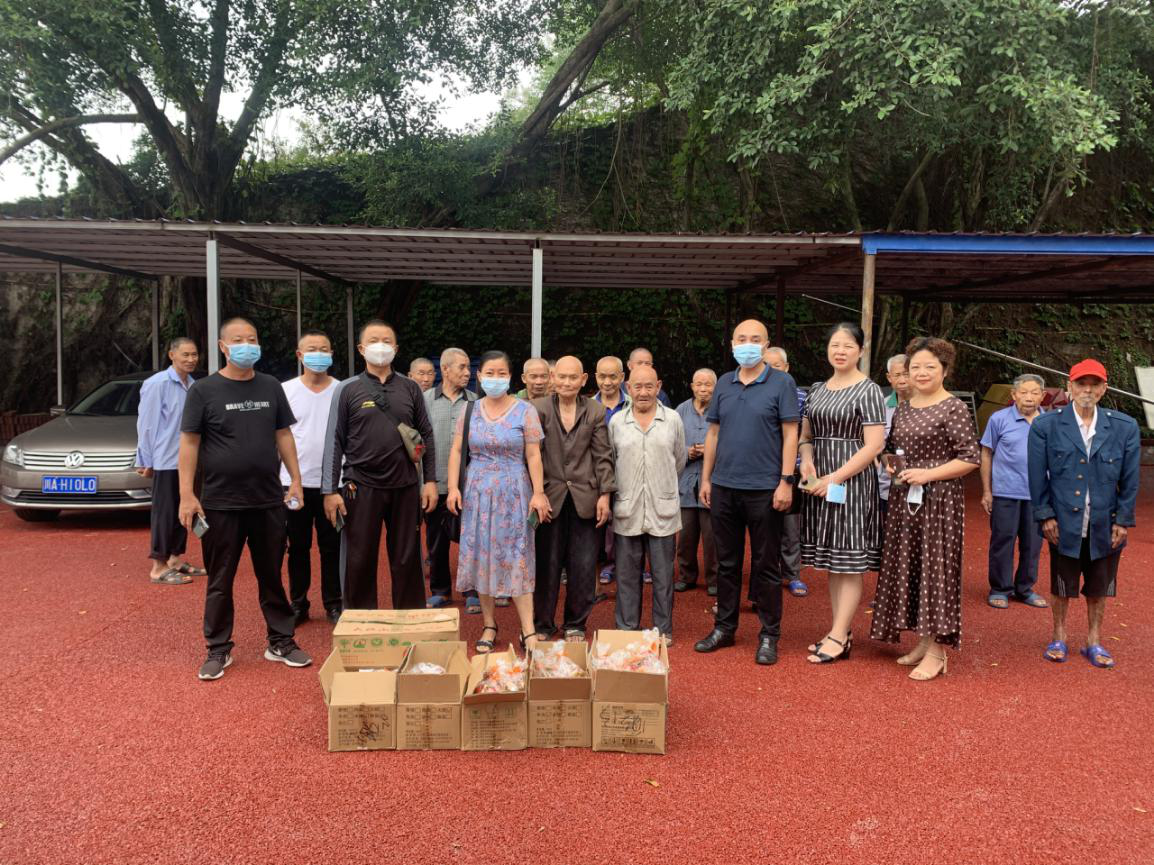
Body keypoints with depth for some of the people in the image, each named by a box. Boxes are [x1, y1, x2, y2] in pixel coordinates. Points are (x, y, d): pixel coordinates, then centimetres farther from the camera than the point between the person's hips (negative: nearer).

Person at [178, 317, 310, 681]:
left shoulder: (271, 387, 8)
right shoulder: (203, 390, -2)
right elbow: (189, 442, -4)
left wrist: (295, 479, 6)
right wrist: (187, 494, -9)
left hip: (269, 501, 3)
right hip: (221, 503, -3)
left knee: (272, 576, 11)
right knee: (219, 581, 7)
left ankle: (281, 642, 22)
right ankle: (218, 650, 20)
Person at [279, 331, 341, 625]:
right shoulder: (286, 390, 1)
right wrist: (279, 478, -2)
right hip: (295, 482, 1)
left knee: (331, 547, 8)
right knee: (298, 548, 10)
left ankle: (334, 604, 19)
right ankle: (298, 604, 22)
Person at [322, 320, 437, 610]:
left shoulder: (410, 388, 6)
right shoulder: (347, 389, 1)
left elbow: (426, 436, 9)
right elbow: (334, 442, 0)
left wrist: (430, 480, 2)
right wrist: (330, 490, -5)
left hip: (405, 487, 1)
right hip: (361, 487, -1)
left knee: (407, 561, 8)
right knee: (359, 562, 7)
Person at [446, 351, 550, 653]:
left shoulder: (525, 410, -2)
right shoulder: (469, 410, 6)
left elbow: (533, 455, -5)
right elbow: (457, 451, 6)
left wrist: (538, 492, -10)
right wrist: (453, 487, -4)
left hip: (513, 493, -3)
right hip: (477, 492, 3)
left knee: (516, 560, -3)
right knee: (481, 557, 7)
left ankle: (528, 631, 1)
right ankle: (489, 625, 20)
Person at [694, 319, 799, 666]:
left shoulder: (781, 383, -3)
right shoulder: (724, 384, 9)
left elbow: (790, 434, -7)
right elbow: (713, 433, 12)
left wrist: (786, 481, -13)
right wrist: (706, 478, 8)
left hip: (764, 489, -4)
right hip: (724, 487, 4)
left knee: (766, 566, 5)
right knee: (727, 563, 13)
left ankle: (769, 635, 17)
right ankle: (724, 627, 25)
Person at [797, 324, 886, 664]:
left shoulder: (868, 391, -7)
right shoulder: (817, 389, 12)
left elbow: (874, 445, -14)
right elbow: (806, 435, 18)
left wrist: (834, 478, -18)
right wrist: (807, 461, -4)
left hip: (852, 483, -7)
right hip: (820, 484, 7)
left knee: (849, 561, -2)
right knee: (832, 560, 11)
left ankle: (839, 638, 3)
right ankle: (841, 631, 20)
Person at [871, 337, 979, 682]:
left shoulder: (954, 408, -8)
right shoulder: (903, 408, 11)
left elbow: (970, 459, -12)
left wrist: (928, 474, -18)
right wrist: (889, 464, 3)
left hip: (939, 501, -7)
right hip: (903, 499, 7)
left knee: (936, 567, -2)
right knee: (907, 567, 10)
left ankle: (937, 651, 7)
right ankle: (922, 641, 23)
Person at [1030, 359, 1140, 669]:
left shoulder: (1125, 427, -2)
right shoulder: (1046, 426, -6)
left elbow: (1130, 479, 1)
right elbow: (1038, 476, -4)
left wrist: (1123, 520, -2)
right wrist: (1046, 515, -7)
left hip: (1105, 526, 2)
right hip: (1064, 524, -1)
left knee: (1098, 589, 15)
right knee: (1061, 587, 13)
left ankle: (1094, 642, 32)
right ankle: (1059, 638, 31)